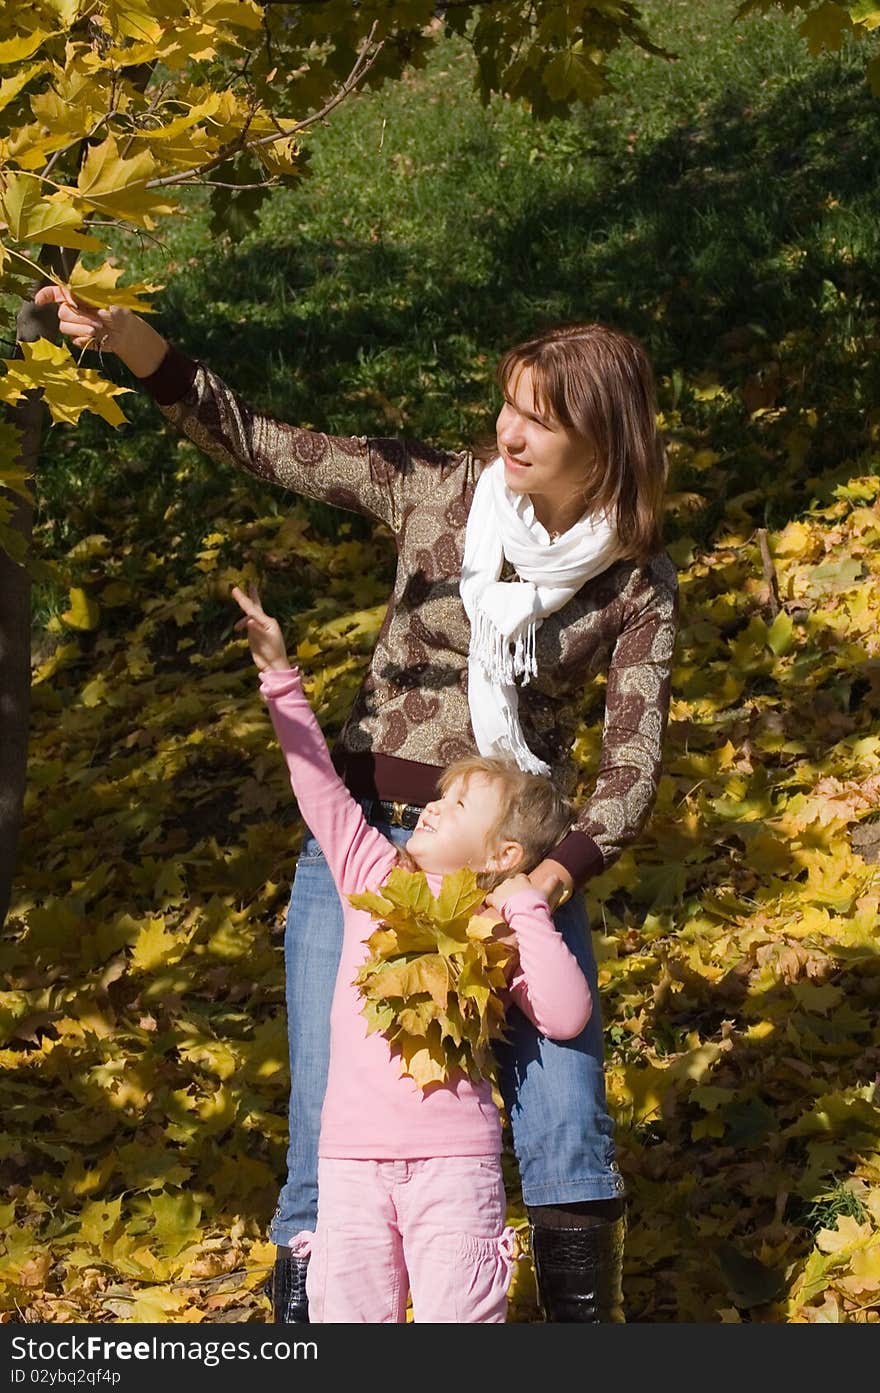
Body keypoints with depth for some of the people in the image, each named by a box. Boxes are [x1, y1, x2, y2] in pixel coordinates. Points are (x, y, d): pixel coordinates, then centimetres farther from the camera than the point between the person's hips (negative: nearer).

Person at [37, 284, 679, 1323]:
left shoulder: (637, 585, -4)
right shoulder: (435, 490, -4)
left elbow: (633, 763, -6)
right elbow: (255, 445, -3)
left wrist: (566, 867, -25)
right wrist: (132, 340, -17)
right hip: (367, 836, 0)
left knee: (566, 1128, -1)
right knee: (331, 1123, -2)